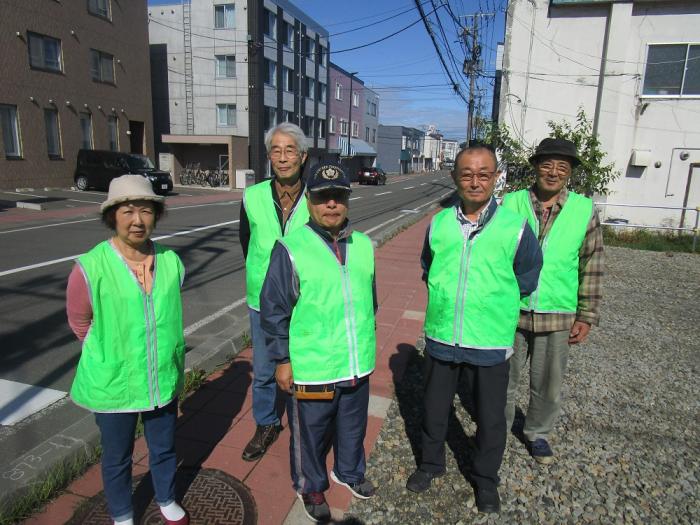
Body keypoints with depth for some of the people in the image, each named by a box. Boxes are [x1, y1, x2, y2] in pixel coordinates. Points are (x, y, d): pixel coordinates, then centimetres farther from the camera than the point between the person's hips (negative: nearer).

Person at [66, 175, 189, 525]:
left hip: (163, 379, 3)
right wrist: (112, 357, 4)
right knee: (117, 457, 20)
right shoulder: (90, 268, -21)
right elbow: (79, 324, -4)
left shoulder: (171, 262, -10)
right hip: (113, 384, -3)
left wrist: (172, 361, 9)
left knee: (164, 448, 23)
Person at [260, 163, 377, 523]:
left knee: (353, 426, 24)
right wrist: (282, 360, -8)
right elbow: (273, 309, -10)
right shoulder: (291, 249, -14)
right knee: (310, 433, 16)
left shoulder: (364, 245, 1)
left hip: (358, 365, 5)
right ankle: (310, 486, 43)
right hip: (311, 369, -4)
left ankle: (349, 472, 52)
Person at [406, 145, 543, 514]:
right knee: (434, 409, 20)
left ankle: (485, 478, 42)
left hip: (490, 344, -2)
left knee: (490, 419, 15)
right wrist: (447, 300, 9)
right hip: (440, 338, 2)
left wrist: (496, 305, 5)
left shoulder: (515, 228, -11)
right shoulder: (438, 224, -2)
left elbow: (526, 280, 3)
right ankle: (431, 463, 46)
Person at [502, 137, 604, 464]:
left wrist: (586, 316, 1)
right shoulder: (510, 204, -5)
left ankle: (537, 433, 41)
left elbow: (591, 268, 1)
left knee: (548, 385, 16)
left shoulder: (585, 210, -3)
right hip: (510, 312, 0)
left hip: (557, 317, 1)